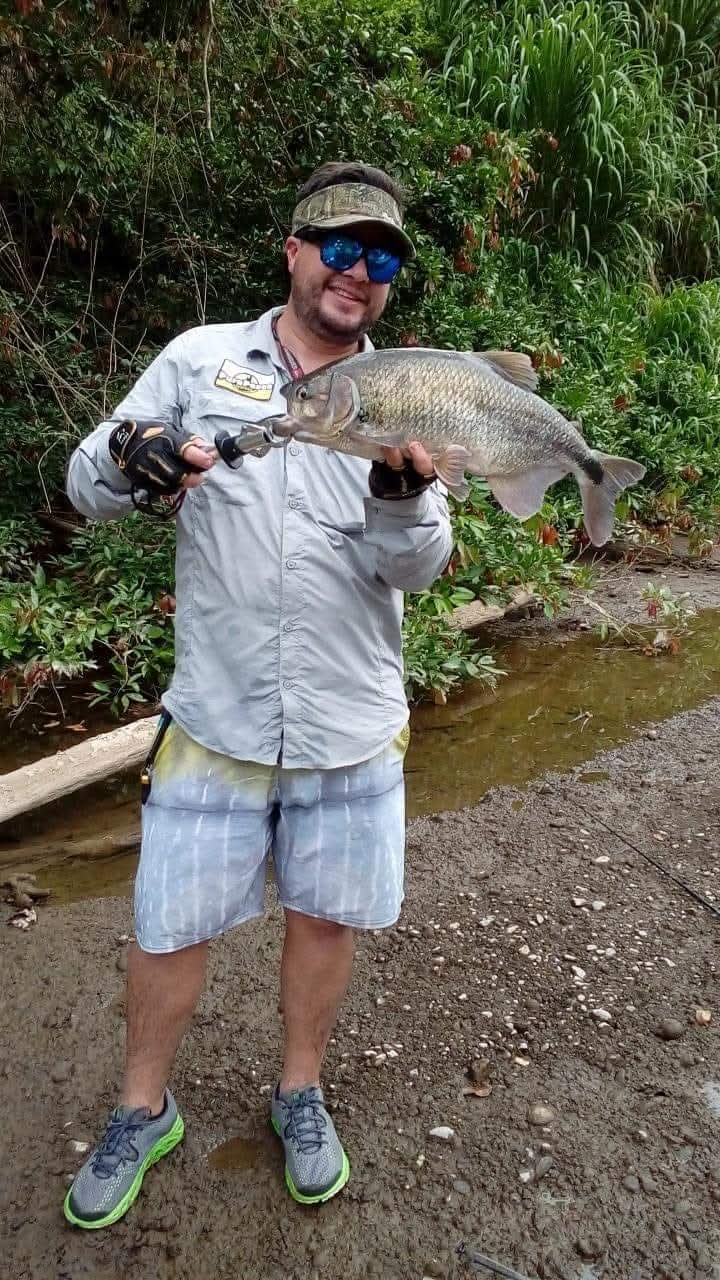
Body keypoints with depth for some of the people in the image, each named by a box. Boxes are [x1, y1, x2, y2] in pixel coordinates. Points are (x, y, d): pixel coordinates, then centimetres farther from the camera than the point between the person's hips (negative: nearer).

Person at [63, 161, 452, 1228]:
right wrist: (129, 451, -22)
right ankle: (143, 1113, 36)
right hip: (215, 718, -1)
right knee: (171, 930, 9)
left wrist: (404, 496, -28)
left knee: (325, 918, 15)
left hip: (354, 728, 2)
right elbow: (87, 493, 1)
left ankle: (300, 1095, 41)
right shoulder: (199, 359, 1)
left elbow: (417, 567, -7)